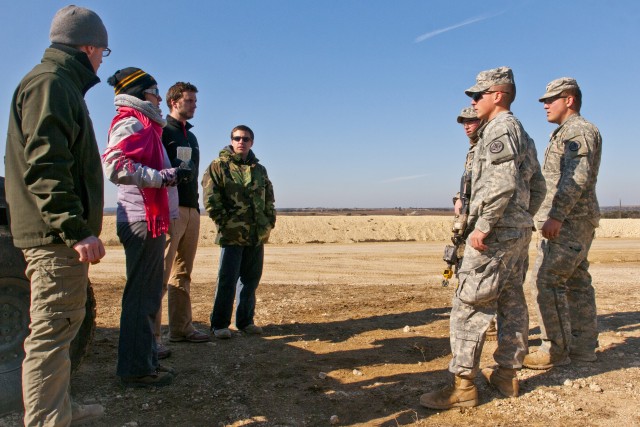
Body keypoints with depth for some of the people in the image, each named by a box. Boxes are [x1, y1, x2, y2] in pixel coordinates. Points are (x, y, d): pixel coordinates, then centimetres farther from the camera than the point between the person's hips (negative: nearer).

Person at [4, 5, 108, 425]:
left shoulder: (57, 84, 21)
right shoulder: (50, 83, -10)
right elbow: (44, 166, -22)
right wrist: (76, 230, -25)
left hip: (57, 237, 11)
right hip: (56, 238, -11)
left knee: (59, 328, 19)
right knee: (52, 332, -6)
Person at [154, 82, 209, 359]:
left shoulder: (191, 136, 24)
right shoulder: (161, 130, -2)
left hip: (191, 209, 9)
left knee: (183, 273, 12)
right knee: (161, 273, -10)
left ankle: (181, 328, 20)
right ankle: (152, 337, -8)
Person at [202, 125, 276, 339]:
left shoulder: (259, 169, 14)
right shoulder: (218, 166, -1)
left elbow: (269, 198, 20)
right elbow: (210, 199, -8)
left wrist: (270, 221, 9)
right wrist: (224, 222, -13)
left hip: (258, 235, 5)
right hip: (232, 235, -5)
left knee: (251, 279, 11)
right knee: (227, 279, -2)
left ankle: (245, 321, 23)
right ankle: (219, 324, 9)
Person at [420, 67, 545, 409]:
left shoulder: (500, 128, -12)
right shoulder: (522, 134, 20)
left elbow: (502, 182, -25)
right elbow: (538, 187, 22)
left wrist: (483, 225, -23)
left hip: (496, 232, -11)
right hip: (519, 232, 11)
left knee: (470, 304, -9)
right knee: (512, 302, 13)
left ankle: (463, 385, -6)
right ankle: (507, 375, 22)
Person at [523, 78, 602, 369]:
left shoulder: (578, 131, -10)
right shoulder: (567, 133, 22)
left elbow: (577, 178, -22)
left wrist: (556, 215, -29)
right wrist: (555, 216, 19)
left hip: (568, 222, -11)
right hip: (575, 222, 11)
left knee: (547, 282, -11)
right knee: (577, 282, 12)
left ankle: (555, 350, -5)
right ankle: (583, 347, 19)